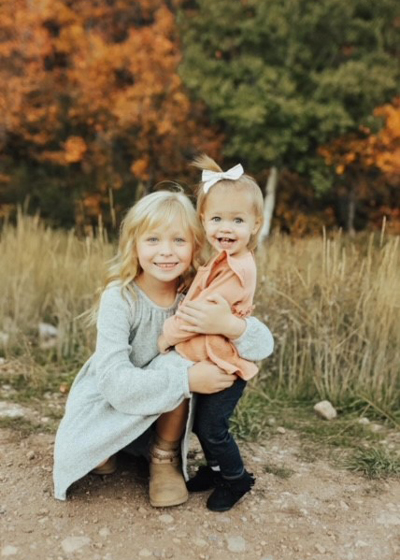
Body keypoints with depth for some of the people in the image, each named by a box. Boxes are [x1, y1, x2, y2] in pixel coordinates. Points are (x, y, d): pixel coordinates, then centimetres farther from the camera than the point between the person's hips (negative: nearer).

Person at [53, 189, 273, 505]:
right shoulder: (119, 299, -27)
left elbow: (265, 344, -23)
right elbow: (116, 382, -33)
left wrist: (230, 324, -44)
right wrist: (187, 380, -39)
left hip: (164, 414, 2)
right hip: (109, 398, -2)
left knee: (180, 366, -27)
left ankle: (165, 456, -2)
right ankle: (104, 448, 9)